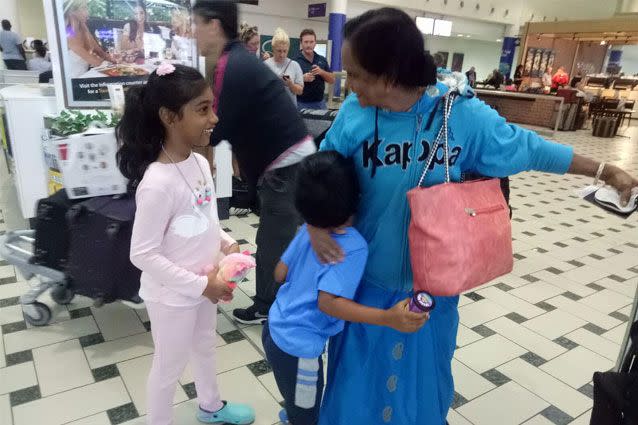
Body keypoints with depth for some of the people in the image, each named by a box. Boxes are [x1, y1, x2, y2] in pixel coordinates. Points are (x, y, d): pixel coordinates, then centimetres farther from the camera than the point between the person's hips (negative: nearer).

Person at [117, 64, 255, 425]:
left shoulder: (200, 164, -5)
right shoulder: (158, 183, -29)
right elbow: (143, 255, -25)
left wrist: (226, 243, -4)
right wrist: (201, 285, -22)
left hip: (204, 283, 8)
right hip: (173, 294, -8)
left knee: (205, 347, 28)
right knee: (170, 365, 16)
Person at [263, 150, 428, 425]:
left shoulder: (307, 230, -5)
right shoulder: (354, 247, -26)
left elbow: (280, 274, 2)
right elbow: (328, 302, -33)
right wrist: (389, 318, -36)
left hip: (276, 328, 7)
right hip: (297, 347, -7)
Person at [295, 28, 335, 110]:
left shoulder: (322, 60, 8)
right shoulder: (295, 61, -5)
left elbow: (332, 80, 7)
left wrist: (321, 72, -11)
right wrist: (302, 79, -23)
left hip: (320, 103, 4)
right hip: (301, 104, -4)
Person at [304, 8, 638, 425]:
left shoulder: (461, 113, -17)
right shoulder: (355, 112, -14)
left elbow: (526, 147, -3)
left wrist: (604, 169, 4)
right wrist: (315, 222, -13)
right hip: (368, 276, 1)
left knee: (421, 372, 23)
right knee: (359, 372, 18)